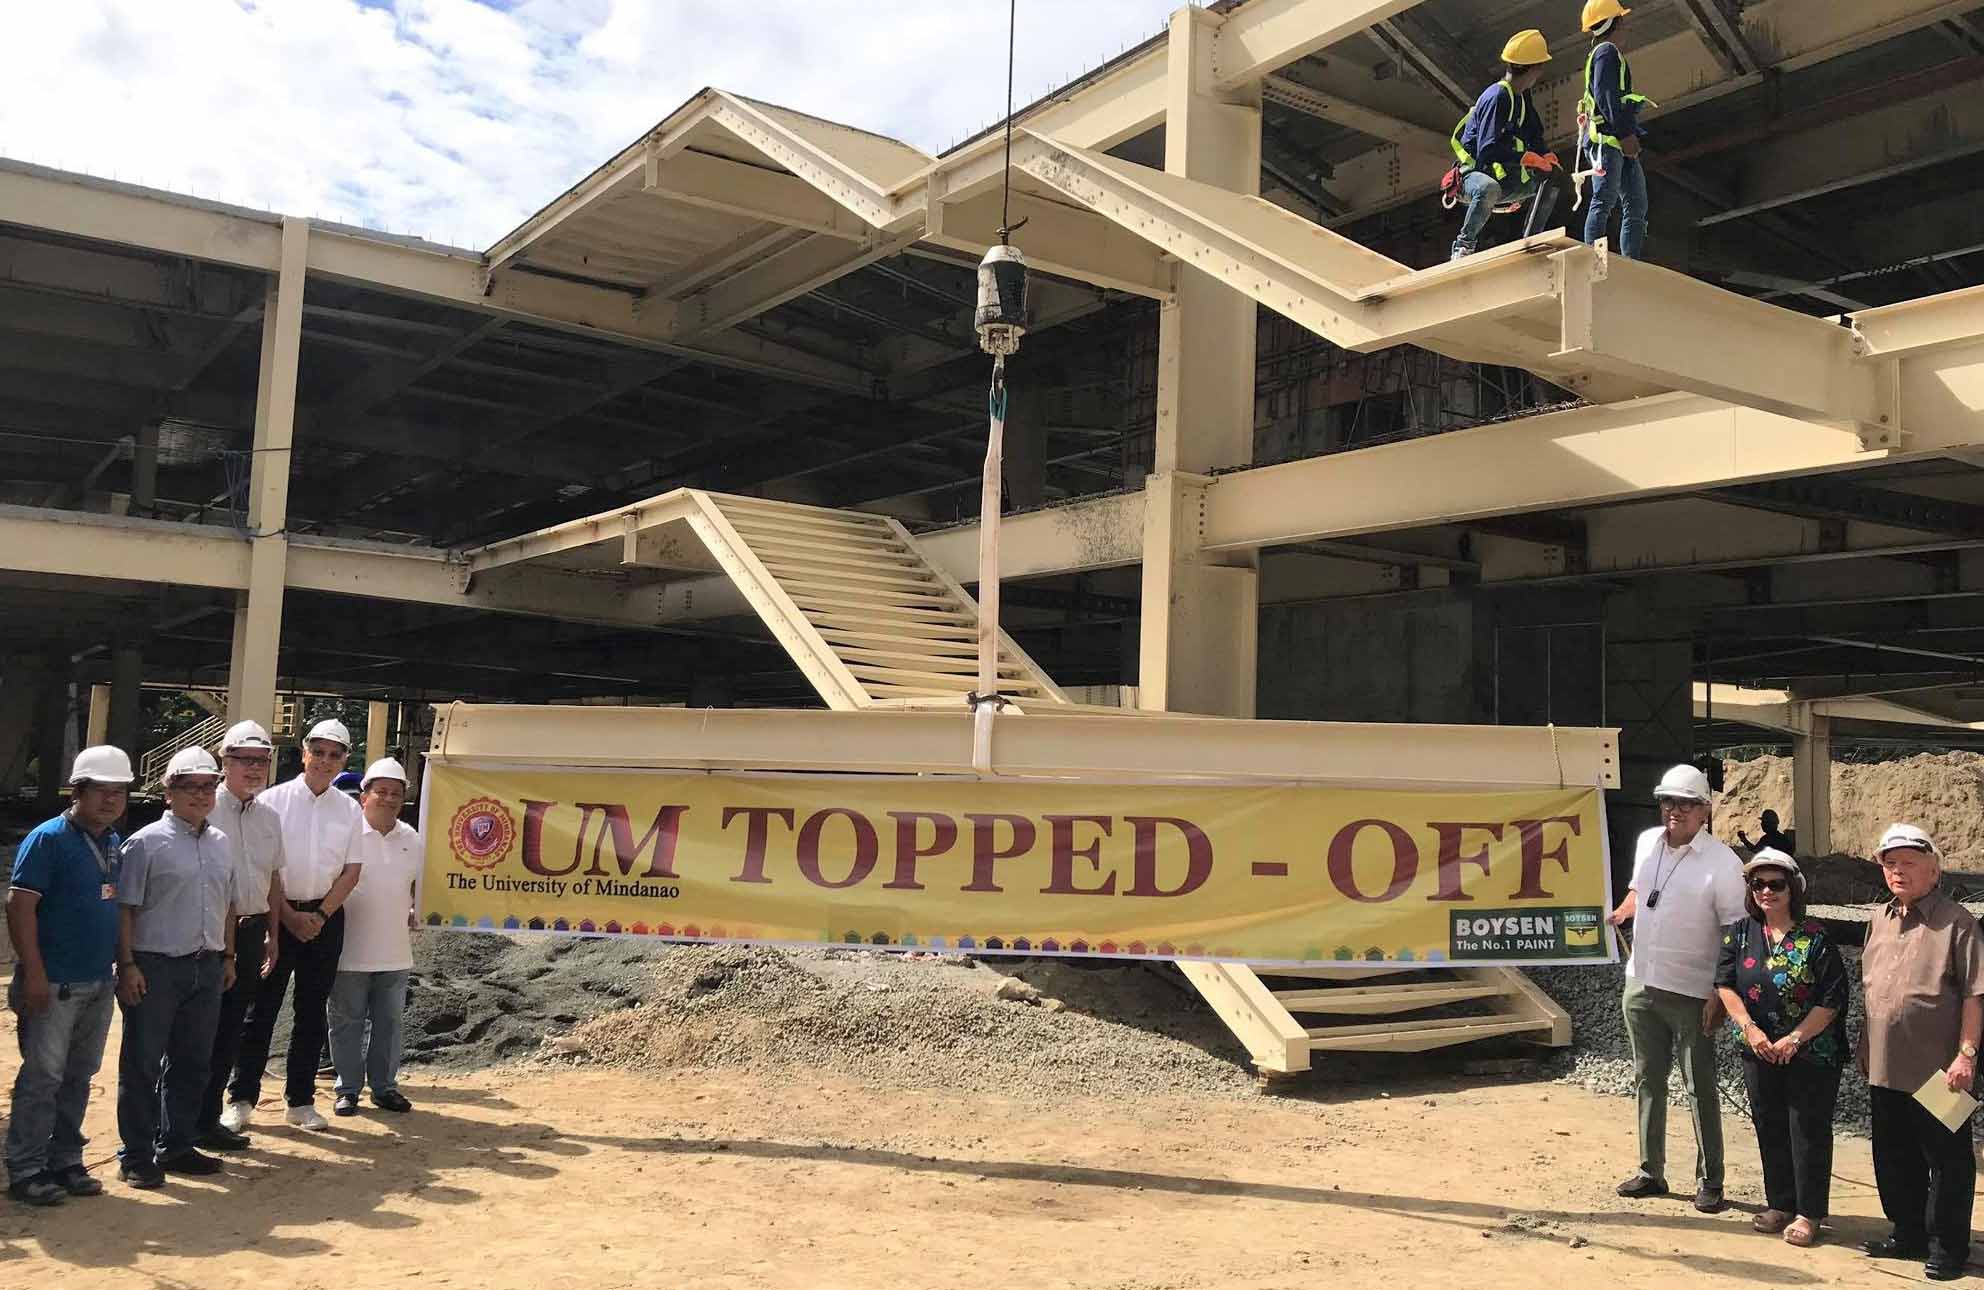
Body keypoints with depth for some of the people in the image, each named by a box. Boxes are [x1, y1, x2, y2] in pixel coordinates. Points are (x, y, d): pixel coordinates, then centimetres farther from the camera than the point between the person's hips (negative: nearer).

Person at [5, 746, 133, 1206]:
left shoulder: (118, 843, 11)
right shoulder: (48, 839, -10)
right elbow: (20, 905, -15)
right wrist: (34, 973, -19)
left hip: (99, 982, 7)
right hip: (54, 983, -7)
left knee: (79, 1077, 13)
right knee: (43, 1075, -2)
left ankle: (66, 1162, 23)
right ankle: (26, 1171, 8)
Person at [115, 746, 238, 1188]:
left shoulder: (221, 844, 12)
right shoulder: (146, 842, -7)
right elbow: (125, 909, -8)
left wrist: (228, 957, 18)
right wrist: (128, 965, -13)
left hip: (206, 967, 6)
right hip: (155, 967, -6)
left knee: (192, 1062, 13)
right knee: (143, 1064, 2)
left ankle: (175, 1146, 25)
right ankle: (137, 1156, 12)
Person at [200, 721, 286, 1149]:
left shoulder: (269, 816, 13)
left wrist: (271, 933, 18)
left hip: (251, 929, 7)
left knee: (231, 1026, 12)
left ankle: (209, 1114, 21)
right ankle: (201, 1121, 8)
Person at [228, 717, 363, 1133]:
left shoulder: (350, 810, 5)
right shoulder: (274, 800, -3)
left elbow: (351, 871, 4)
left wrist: (319, 917, -6)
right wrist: (289, 916, -10)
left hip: (326, 917, 3)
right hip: (276, 914, -3)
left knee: (312, 1012, 8)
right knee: (261, 1008, 0)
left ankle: (301, 1101, 16)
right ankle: (241, 1100, 9)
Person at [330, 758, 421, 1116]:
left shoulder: (411, 838, 9)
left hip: (395, 953, 4)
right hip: (351, 953, -4)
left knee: (388, 1023, 11)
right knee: (347, 1022, 5)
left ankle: (384, 1086, 21)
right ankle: (347, 1089, 16)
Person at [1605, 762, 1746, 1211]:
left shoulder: (1721, 863, -14)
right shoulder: (1648, 842, 5)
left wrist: (1720, 992, -17)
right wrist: (1618, 914, 9)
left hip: (1690, 993, -6)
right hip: (1641, 985, 6)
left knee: (1700, 1088, 3)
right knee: (1647, 1081, 14)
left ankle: (1710, 1180, 15)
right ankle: (1651, 1171, 25)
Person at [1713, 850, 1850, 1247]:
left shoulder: (1815, 938, -10)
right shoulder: (1740, 933, 3)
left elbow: (1832, 1000, -12)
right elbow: (1724, 984, -1)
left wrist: (1794, 1040, -17)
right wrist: (1750, 1029, -12)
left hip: (1812, 1054, -4)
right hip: (1760, 1051, 4)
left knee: (1808, 1131, 2)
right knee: (1769, 1129, 12)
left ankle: (1809, 1213, 14)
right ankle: (1779, 1204, 26)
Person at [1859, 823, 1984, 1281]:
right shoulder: (1880, 920, 12)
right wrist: (1866, 1048, 18)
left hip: (1937, 1071, -7)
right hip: (1885, 1068, 7)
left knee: (1947, 1161, 4)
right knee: (1894, 1158, 16)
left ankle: (1947, 1248, 15)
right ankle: (1908, 1234, 30)